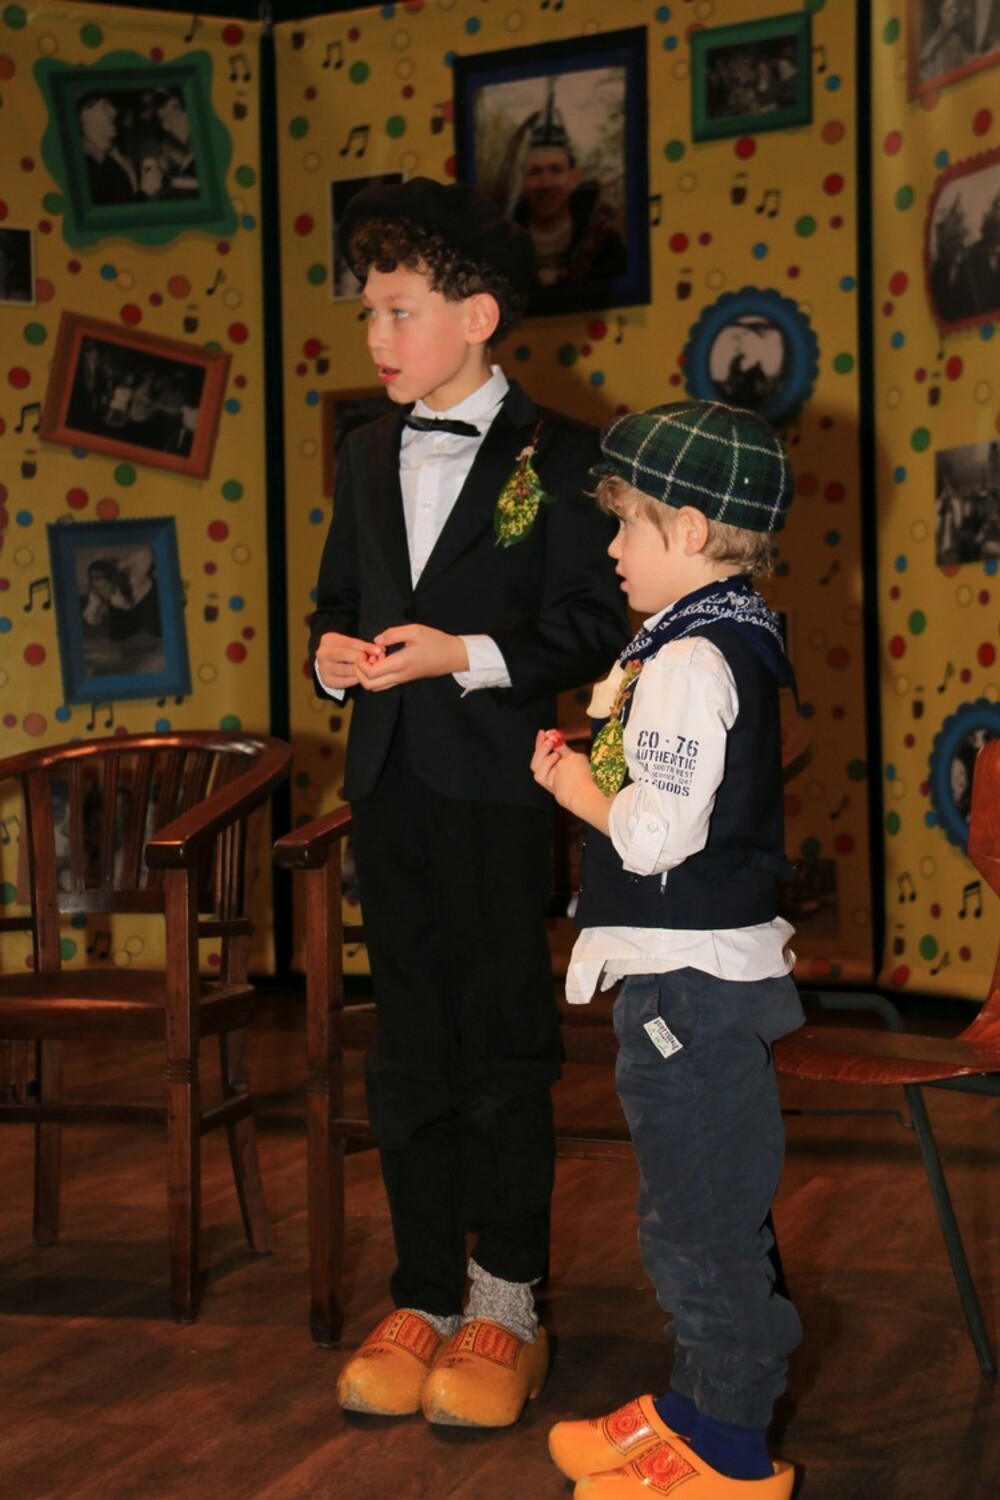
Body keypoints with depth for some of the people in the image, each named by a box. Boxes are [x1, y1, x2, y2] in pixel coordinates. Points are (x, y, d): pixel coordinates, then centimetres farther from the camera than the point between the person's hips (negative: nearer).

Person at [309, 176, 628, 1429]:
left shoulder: (556, 457, -6)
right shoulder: (367, 456, 13)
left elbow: (594, 625, -9)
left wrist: (469, 655, -19)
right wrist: (333, 651, -2)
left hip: (497, 787, -6)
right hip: (389, 785, 6)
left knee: (505, 1048, 3)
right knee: (409, 1054, 11)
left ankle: (506, 1309, 15)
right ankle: (424, 1299, 22)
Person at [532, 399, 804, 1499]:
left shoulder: (688, 661, -19)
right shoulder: (733, 643, 13)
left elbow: (658, 832, -26)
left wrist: (580, 790, -9)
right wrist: (595, 770, 5)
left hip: (689, 976, -11)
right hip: (706, 965, 11)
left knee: (702, 1214, 0)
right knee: (706, 1207, 19)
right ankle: (704, 1401, 32)